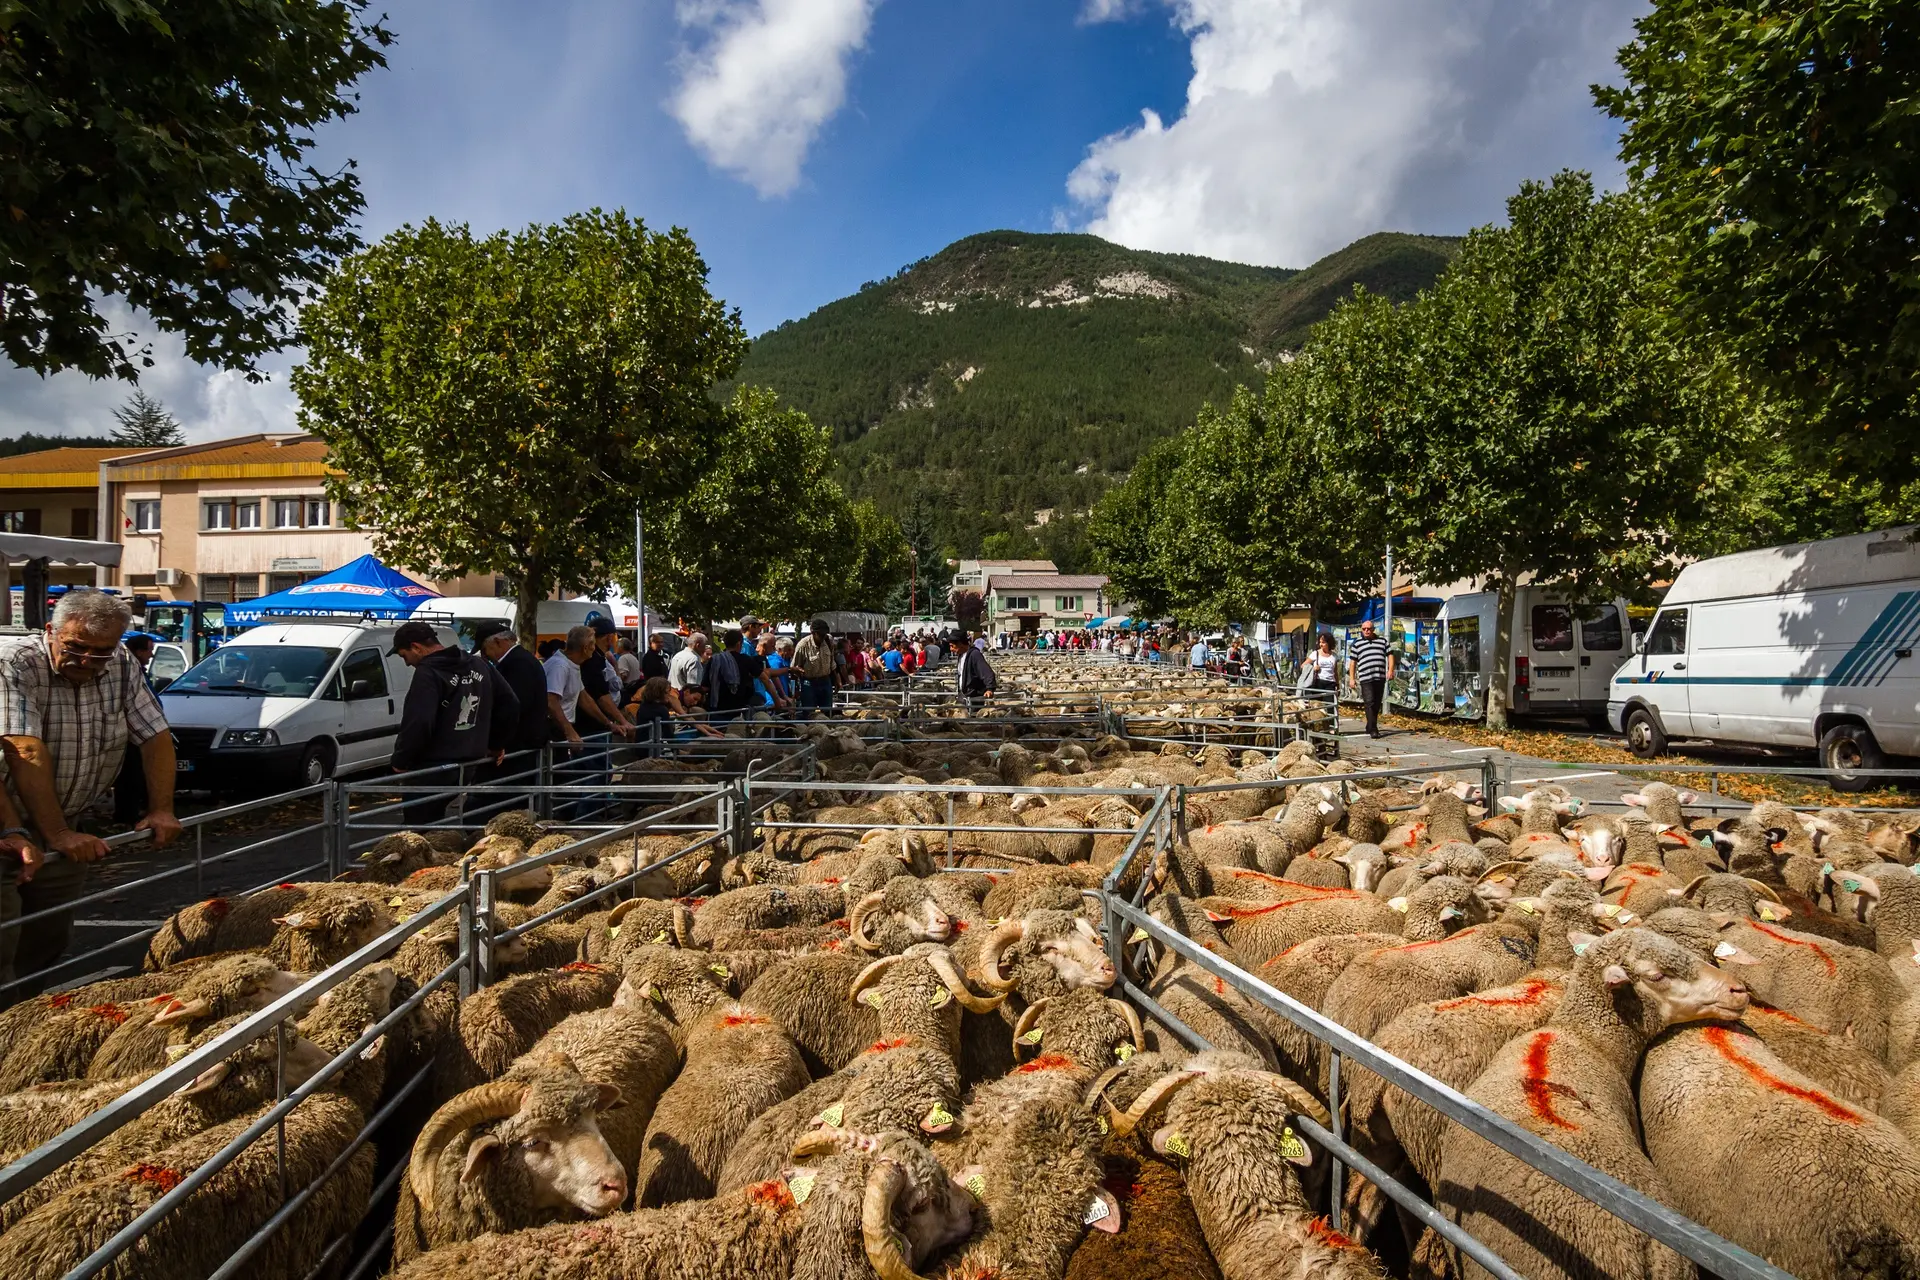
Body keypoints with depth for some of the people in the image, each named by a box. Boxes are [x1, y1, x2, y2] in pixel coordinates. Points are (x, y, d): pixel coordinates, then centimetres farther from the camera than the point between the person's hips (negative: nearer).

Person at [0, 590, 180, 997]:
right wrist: (57, 835, -31)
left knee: (49, 939, 12)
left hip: (67, 830, 5)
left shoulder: (122, 666, -4)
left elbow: (155, 735, 1)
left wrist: (161, 810, -7)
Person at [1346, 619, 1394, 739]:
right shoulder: (1356, 644, 10)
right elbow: (1352, 661, 9)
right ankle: (1373, 730, -16)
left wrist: (1390, 669, -1)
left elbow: (1389, 655, 14)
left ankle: (1370, 728, 20)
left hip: (1380, 677, 3)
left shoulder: (1382, 641, 15)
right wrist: (1351, 678, 3)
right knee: (1369, 703, -14)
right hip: (1365, 678, -3)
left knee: (1377, 704, 8)